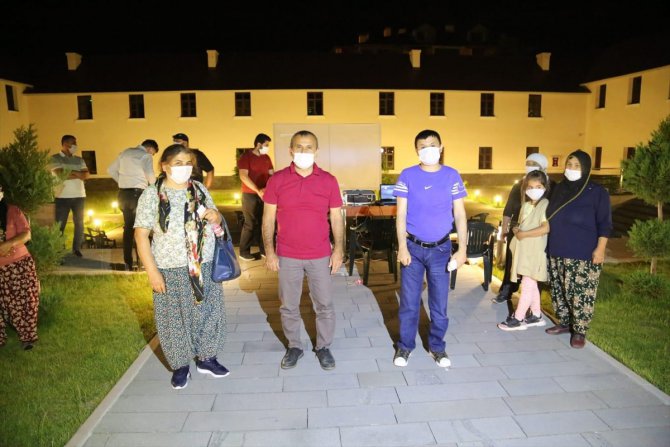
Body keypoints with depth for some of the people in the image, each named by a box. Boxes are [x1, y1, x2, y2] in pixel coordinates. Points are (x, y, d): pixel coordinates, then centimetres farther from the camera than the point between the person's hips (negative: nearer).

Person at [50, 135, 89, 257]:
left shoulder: (79, 160, 13)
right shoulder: (55, 158, -1)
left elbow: (87, 175, 1)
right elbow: (61, 174, -14)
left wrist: (71, 173, -11)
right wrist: (78, 174, -3)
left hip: (79, 196, 4)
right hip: (63, 197, -4)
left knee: (79, 223, 8)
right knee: (60, 224, 0)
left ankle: (77, 248, 18)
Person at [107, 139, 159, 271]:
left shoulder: (125, 153, 17)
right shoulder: (145, 156, -4)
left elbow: (111, 170, 20)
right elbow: (150, 174, -20)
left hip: (123, 193, 6)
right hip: (137, 192, -6)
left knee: (128, 227, 13)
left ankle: (128, 263, 18)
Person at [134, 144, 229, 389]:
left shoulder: (199, 189, 6)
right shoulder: (151, 194, -7)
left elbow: (216, 221, 16)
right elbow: (141, 234, -9)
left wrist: (215, 217, -10)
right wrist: (152, 271, -14)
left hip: (205, 266, 4)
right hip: (171, 270, -4)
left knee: (208, 312, 12)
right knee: (174, 318, 8)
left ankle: (206, 357, 33)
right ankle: (180, 366, 27)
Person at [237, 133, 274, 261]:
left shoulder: (266, 158, 11)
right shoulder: (246, 156, -8)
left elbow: (271, 174, 12)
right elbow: (243, 176, -17)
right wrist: (258, 190, -24)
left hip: (264, 194, 5)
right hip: (250, 195, -5)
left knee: (263, 222, 7)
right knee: (250, 224, -3)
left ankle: (263, 249, 18)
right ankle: (244, 251, 8)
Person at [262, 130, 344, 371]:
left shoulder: (328, 180, -1)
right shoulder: (277, 180, -3)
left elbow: (336, 218, 2)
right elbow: (268, 217, 0)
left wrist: (338, 249, -3)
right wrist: (269, 251, -5)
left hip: (320, 256, 0)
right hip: (287, 256, 0)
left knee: (325, 305, 10)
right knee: (289, 306, 12)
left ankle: (323, 347, 29)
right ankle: (294, 346, 32)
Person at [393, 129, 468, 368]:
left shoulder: (452, 176, 0)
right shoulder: (407, 176, -3)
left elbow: (460, 215, 1)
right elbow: (401, 214, -3)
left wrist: (462, 248, -5)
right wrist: (402, 247, -11)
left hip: (441, 248, 1)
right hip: (413, 247, -1)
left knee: (439, 303, 10)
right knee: (409, 302, 7)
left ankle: (437, 346, 28)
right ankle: (405, 346, 24)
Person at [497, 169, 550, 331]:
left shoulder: (545, 204, -12)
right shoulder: (526, 205, 12)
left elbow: (546, 228, -23)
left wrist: (523, 234, -19)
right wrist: (516, 230, -1)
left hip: (535, 251, -8)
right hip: (523, 250, 8)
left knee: (527, 284, -3)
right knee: (531, 284, 15)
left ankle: (518, 319, 2)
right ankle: (536, 316, 26)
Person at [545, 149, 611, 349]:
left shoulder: (597, 192, -5)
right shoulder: (559, 189, 12)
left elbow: (604, 224, -5)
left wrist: (600, 248, -13)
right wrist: (548, 245, 18)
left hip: (584, 256, -6)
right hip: (557, 253, 6)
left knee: (581, 294, -3)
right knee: (559, 290, 11)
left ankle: (579, 331, 10)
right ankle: (564, 323, 26)